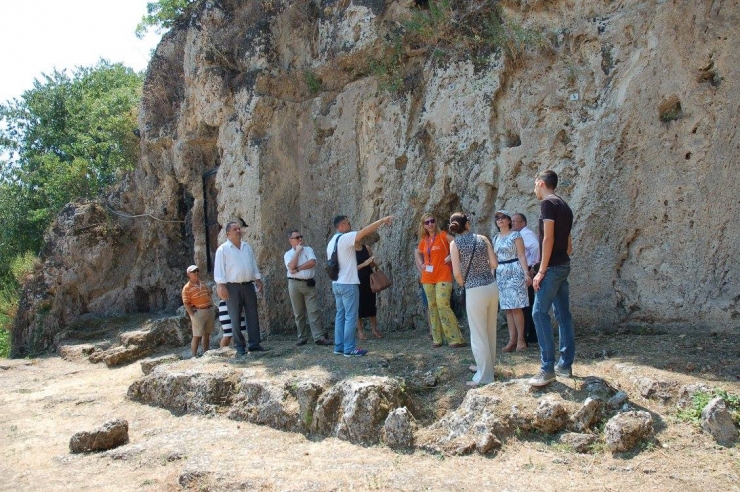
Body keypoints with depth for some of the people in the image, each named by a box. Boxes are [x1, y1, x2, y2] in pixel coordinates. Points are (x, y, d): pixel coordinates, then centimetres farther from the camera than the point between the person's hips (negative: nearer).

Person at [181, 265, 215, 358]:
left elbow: (209, 295, 23)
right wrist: (192, 315, -17)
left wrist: (211, 308, 16)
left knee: (207, 334, 12)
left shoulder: (202, 284, 14)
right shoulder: (187, 288, -7)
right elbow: (186, 303, -11)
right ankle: (194, 356, -1)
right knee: (197, 336, -6)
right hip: (198, 312, -7)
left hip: (209, 311, 7)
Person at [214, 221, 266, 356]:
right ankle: (240, 346, 7)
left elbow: (254, 265, 19)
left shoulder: (247, 247, 14)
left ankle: (254, 343, 8)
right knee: (236, 318, 1)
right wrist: (221, 285, -16)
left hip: (248, 285, 5)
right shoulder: (223, 249, -3)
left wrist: (258, 280, 14)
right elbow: (219, 269, -8)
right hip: (233, 287, -5)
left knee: (252, 316, 3)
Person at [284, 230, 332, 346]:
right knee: (298, 313, 5)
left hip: (309, 283, 0)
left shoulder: (308, 249, 9)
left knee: (313, 310, -5)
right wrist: (297, 251, -8)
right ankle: (302, 338, 13)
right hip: (295, 284, 0)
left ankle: (318, 337, -8)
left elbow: (312, 262, -9)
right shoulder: (288, 254, 6)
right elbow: (291, 266, -14)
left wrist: (297, 268, -11)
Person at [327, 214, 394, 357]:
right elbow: (365, 231, -22)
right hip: (348, 284, -9)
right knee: (350, 317, -5)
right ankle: (349, 349, -3)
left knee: (340, 315, 12)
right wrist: (383, 220, -18)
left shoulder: (332, 242, 15)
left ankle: (339, 347, 13)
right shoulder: (344, 238, -13)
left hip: (336, 284, 9)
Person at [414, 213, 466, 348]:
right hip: (428, 279, 6)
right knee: (432, 306, 6)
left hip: (443, 277, -6)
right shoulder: (423, 241, 10)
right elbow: (417, 253, 29)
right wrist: (420, 264, 13)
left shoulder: (443, 235, -6)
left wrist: (451, 257, -12)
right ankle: (437, 338, 13)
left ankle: (456, 339, -11)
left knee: (443, 305, -15)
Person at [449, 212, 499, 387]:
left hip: (475, 291, -5)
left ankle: (484, 376, 8)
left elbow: (457, 273, -9)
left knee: (478, 334, 3)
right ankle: (486, 366, 35)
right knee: (490, 330, 18)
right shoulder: (482, 238, 4)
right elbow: (494, 264, 3)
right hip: (492, 286, 5)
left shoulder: (455, 244, -5)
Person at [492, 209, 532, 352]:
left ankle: (521, 339, -1)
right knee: (507, 308, 5)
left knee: (516, 307, -9)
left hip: (514, 272, -6)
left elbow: (521, 256, -8)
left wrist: (526, 273, -18)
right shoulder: (496, 238, 15)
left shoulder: (515, 235, -2)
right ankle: (512, 339, 8)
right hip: (501, 274, 6)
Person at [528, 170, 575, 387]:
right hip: (564, 265, 10)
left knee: (540, 313, -9)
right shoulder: (565, 206, 17)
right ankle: (565, 364, 15)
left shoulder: (548, 203, -11)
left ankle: (548, 368, -11)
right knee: (563, 314, 10)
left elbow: (548, 239, -18)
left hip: (552, 267, -10)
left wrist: (541, 270, -18)